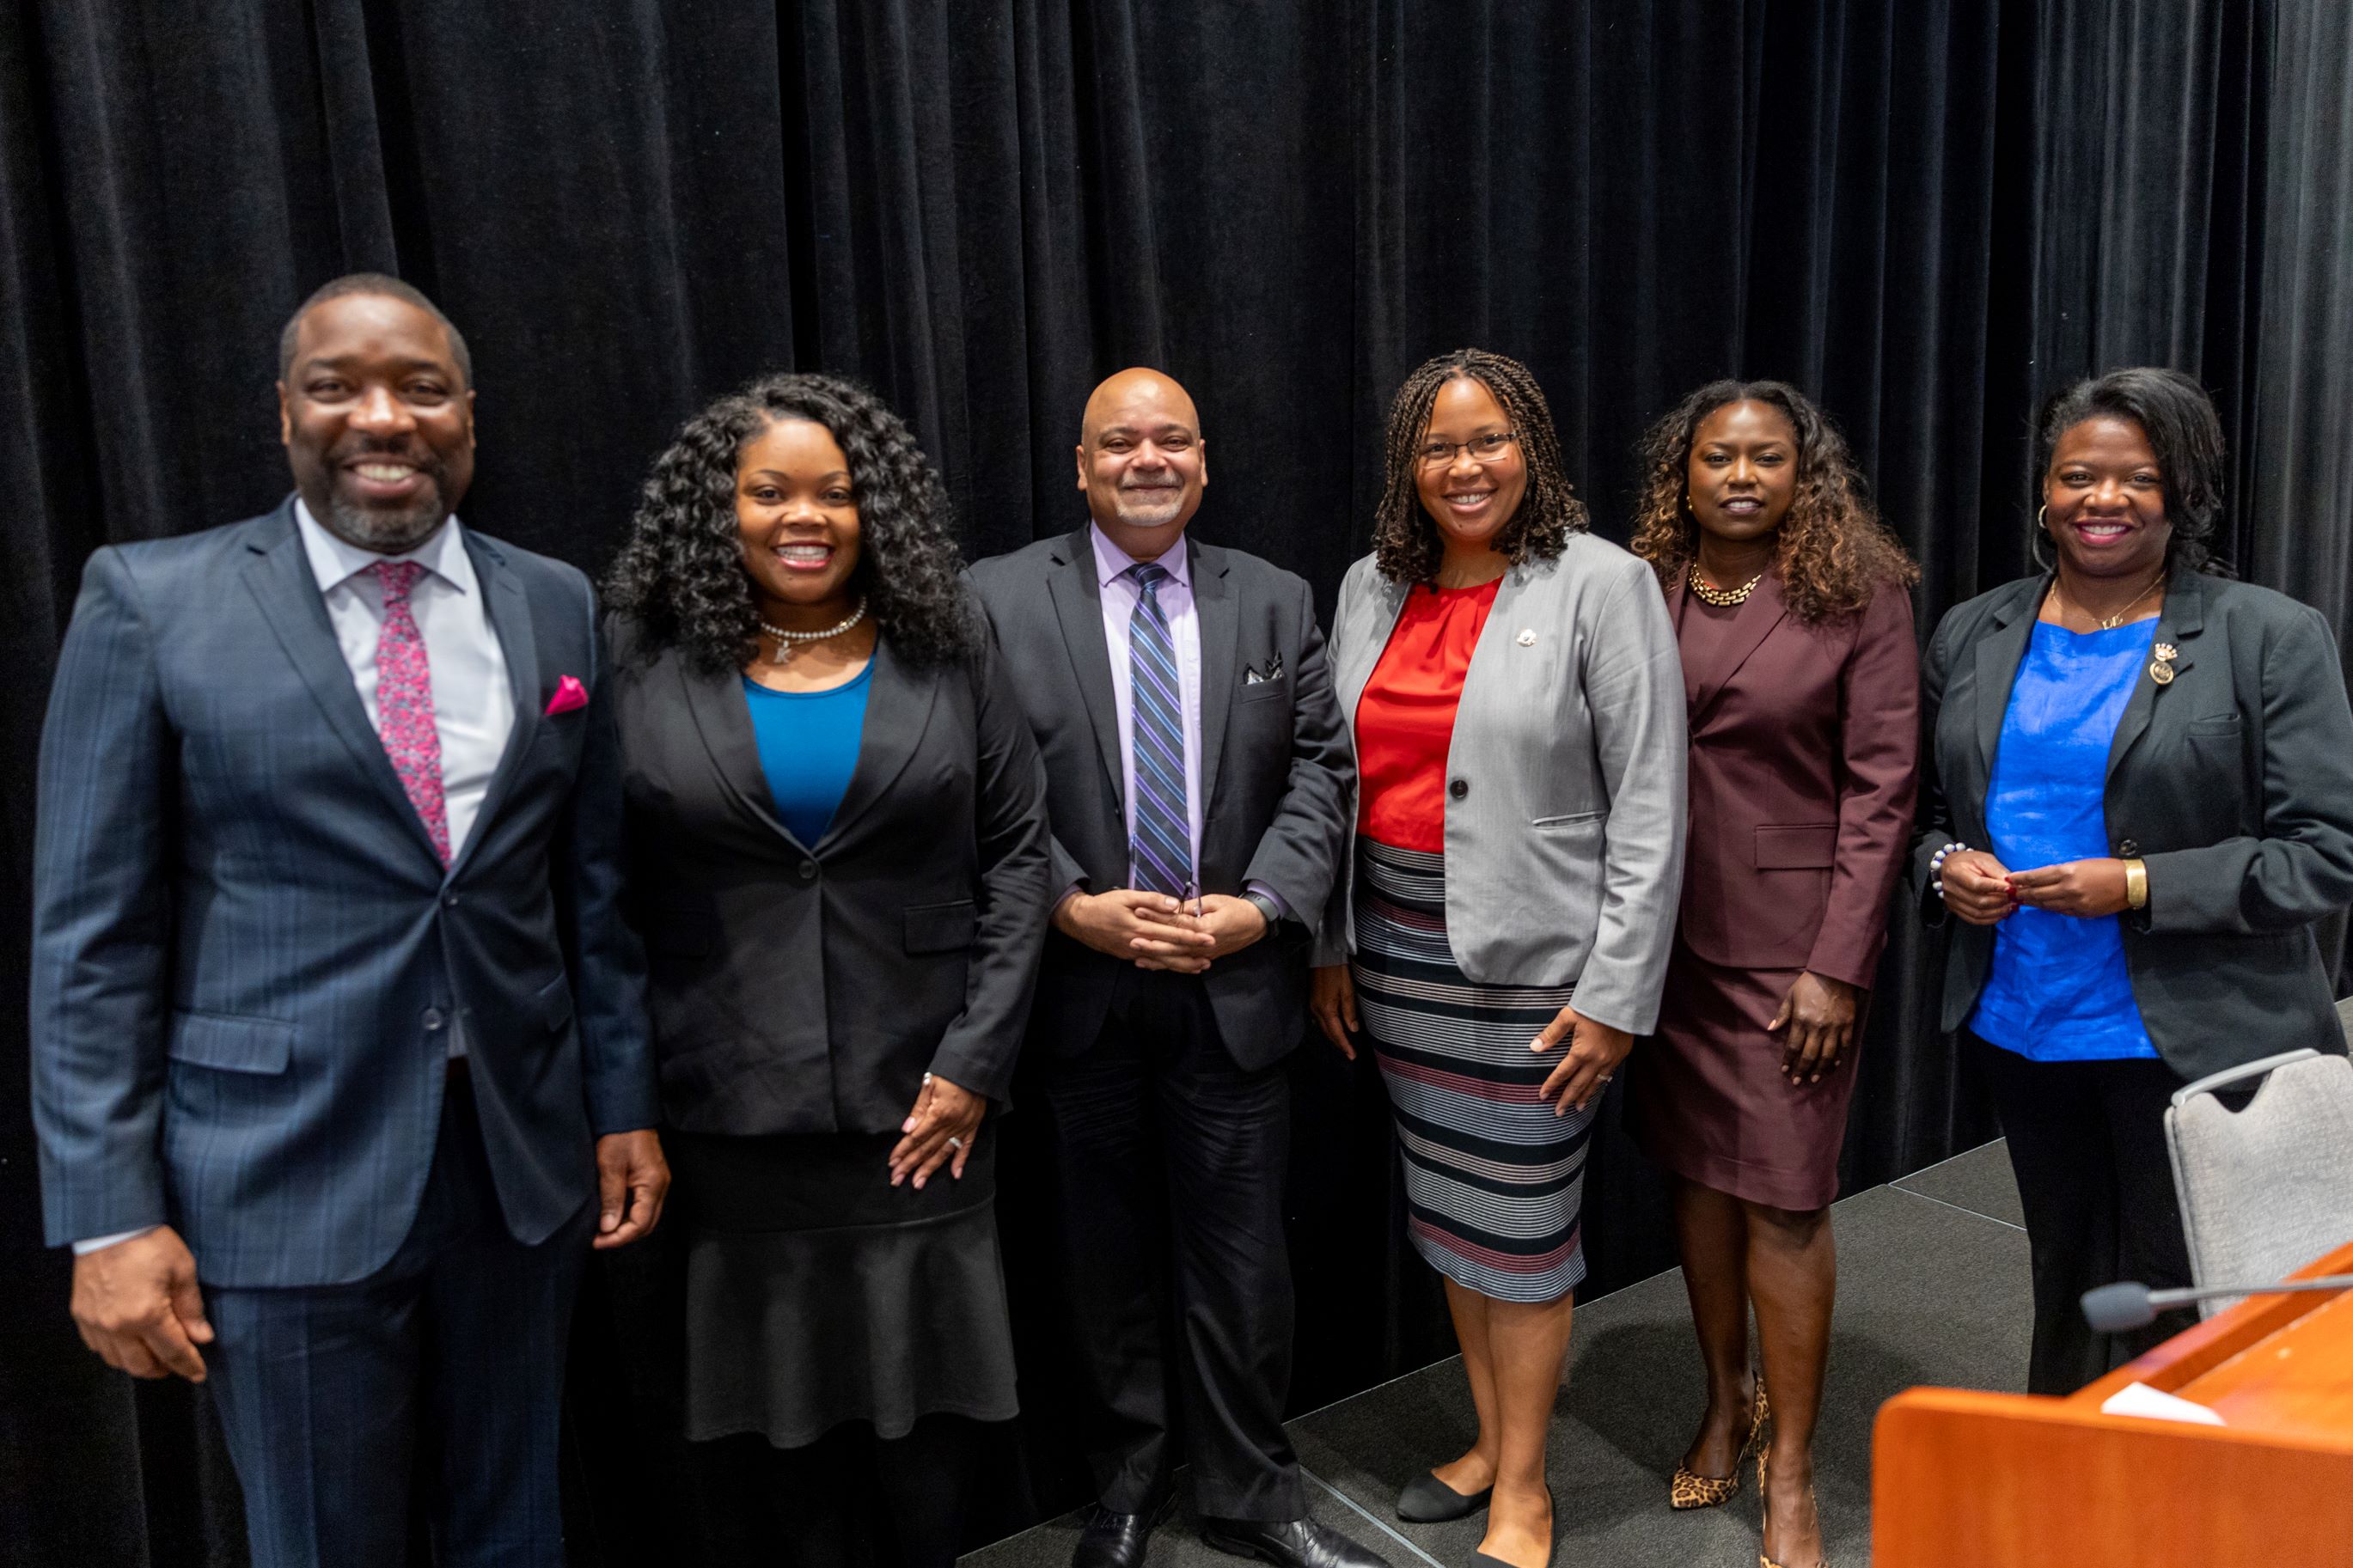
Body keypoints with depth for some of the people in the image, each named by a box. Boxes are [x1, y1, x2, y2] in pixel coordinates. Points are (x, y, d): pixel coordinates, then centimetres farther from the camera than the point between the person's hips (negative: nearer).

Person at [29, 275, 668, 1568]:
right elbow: (92, 934, -6)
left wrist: (624, 1106, 8)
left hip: (523, 1162, 3)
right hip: (286, 1179, -3)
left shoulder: (556, 607, 4)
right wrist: (109, 1217, -9)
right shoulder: (151, 602, -5)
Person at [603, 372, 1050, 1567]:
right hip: (734, 1114, 0)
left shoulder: (947, 650, 2)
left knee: (932, 1403, 6)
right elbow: (612, 894, 2)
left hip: (920, 1107, 0)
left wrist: (975, 1061, -5)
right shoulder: (649, 662, 0)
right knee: (788, 1400, 10)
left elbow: (1018, 852, 1)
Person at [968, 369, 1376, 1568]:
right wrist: (1072, 906, -15)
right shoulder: (997, 599, -1)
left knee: (1240, 1257, 8)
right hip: (1076, 988, -1)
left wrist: (1261, 905, -10)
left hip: (1234, 985, 1)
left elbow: (1319, 770, 3)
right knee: (1107, 1258, 14)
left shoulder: (1276, 602, 6)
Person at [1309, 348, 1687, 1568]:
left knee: (1517, 1224, 3)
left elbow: (1649, 804, -11)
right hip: (1397, 946, 5)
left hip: (1529, 959, -5)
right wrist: (1330, 944, 9)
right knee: (1443, 1204, 15)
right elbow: (1338, 777, 11)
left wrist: (1617, 991, -14)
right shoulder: (1371, 588, 8)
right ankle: (1491, 1437, 35)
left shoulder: (1601, 584, -8)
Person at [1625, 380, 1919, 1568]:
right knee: (1695, 1172, 13)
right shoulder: (1643, 591, 4)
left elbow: (1881, 787, -7)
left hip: (1790, 937, -3)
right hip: (1666, 927, 4)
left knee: (1781, 1200, -1)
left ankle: (1791, 1470, 16)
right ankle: (1725, 1403, 34)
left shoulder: (1859, 594, -5)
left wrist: (1838, 966, -12)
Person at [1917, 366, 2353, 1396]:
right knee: (2067, 1285, 19)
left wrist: (2140, 886, -19)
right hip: (2023, 1030, 4)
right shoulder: (1972, 637, 6)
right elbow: (1926, 809, 15)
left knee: (2181, 1310, 4)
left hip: (2197, 1041, -4)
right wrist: (1945, 868, -7)